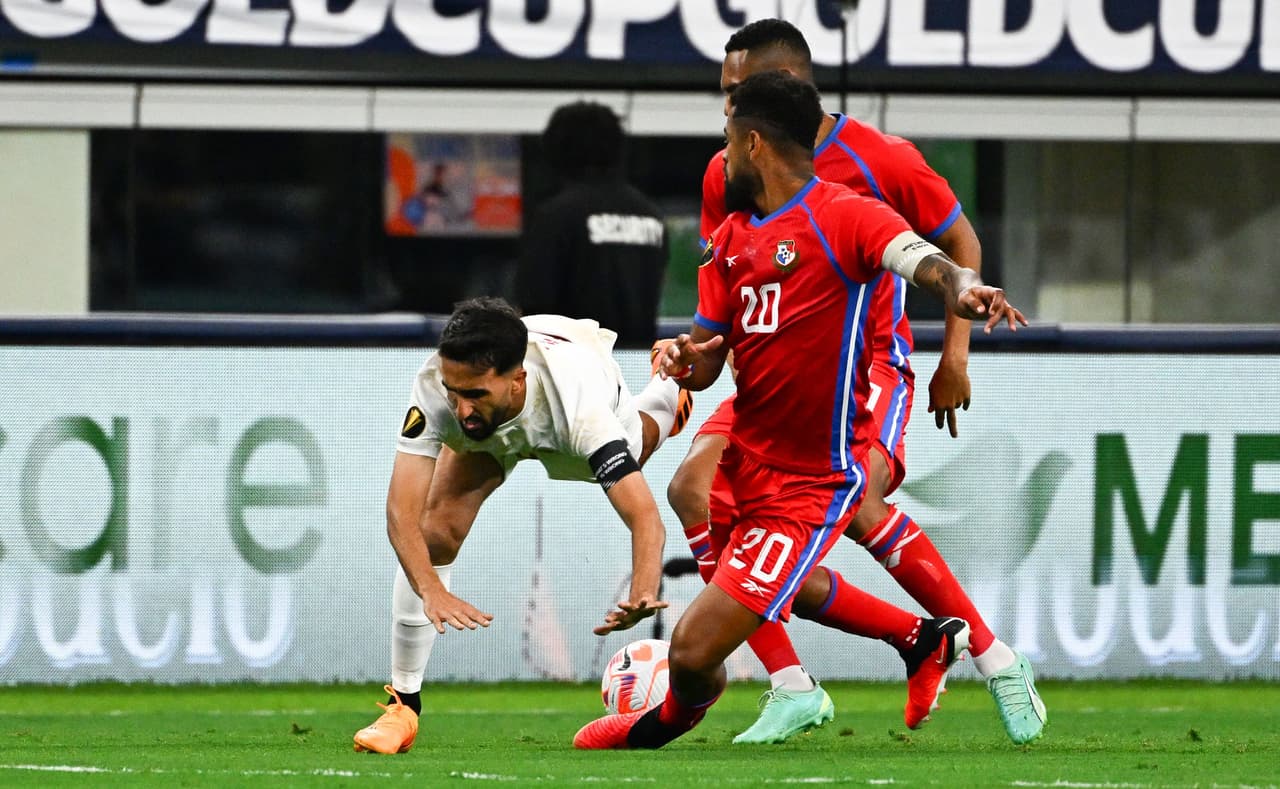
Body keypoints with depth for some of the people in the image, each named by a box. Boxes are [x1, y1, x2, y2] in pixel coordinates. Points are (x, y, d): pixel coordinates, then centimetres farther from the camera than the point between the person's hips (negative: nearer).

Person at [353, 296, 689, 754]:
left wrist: (643, 595, -72)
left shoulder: (580, 402, -50)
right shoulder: (436, 385, -45)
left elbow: (644, 518, -53)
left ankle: (667, 394, 67)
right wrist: (431, 591, -66)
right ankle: (403, 704, -6)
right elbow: (402, 510, -48)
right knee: (438, 530, -21)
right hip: (492, 432, 0)